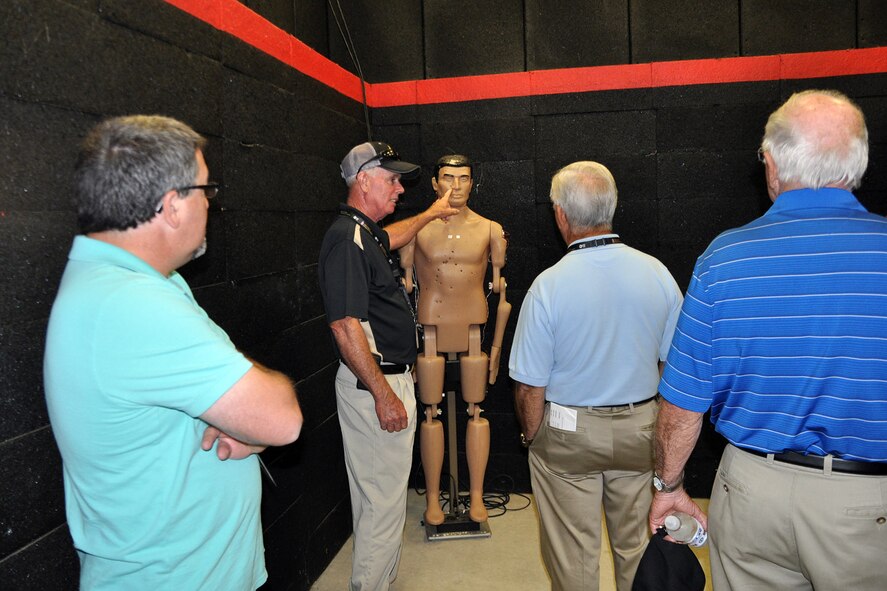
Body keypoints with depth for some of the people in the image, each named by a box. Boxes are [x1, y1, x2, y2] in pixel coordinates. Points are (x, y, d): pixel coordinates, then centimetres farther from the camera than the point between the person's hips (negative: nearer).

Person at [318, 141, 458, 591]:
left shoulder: (367, 234, 11)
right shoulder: (347, 238, -19)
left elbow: (393, 237, 38)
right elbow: (345, 326, -25)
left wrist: (430, 214, 50)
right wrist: (383, 395, -24)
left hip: (389, 376, 11)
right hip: (373, 385, -11)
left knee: (378, 491, 21)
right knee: (383, 495, -1)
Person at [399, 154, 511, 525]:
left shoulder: (490, 230, 2)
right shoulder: (417, 229, 0)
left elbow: (502, 292, 6)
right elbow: (403, 291, 5)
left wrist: (497, 345, 5)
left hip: (474, 328, 1)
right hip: (430, 329, 0)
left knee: (476, 412, 7)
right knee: (430, 413, 6)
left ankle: (476, 496, 24)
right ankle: (433, 498, 22)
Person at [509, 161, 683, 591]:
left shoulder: (549, 286, -20)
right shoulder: (657, 273, -7)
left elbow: (530, 388, -15)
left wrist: (532, 437, 3)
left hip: (568, 436, -3)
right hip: (640, 429, 4)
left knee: (574, 555, 14)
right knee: (635, 545, 22)